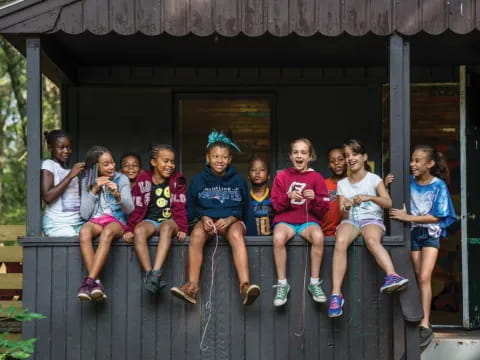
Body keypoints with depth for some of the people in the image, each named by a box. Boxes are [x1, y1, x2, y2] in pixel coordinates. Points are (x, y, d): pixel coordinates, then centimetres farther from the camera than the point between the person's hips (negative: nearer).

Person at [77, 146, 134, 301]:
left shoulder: (121, 179, 6)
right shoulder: (87, 182, 10)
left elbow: (130, 209, -3)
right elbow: (85, 214, 2)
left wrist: (117, 195, -22)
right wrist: (94, 190, -6)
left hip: (117, 221, -1)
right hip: (95, 221, 1)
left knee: (107, 232, -38)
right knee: (84, 231, -36)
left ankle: (89, 281, -44)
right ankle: (96, 283, -41)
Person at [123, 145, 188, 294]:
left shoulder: (177, 181, 7)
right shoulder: (143, 180, 7)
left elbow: (180, 208, 3)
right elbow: (136, 207, 5)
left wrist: (182, 228, -11)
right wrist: (129, 229, -6)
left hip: (170, 221, -1)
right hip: (150, 220, 1)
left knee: (166, 227, -38)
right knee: (138, 231, -34)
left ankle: (156, 272, -51)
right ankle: (149, 273, -40)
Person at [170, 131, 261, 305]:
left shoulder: (238, 180, 8)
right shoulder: (199, 180, 9)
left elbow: (244, 208, 8)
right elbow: (191, 208, 11)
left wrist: (229, 220, -11)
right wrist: (203, 218, -10)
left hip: (232, 221, -1)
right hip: (206, 220, 1)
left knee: (236, 235, -37)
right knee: (197, 234, -35)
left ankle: (245, 285, -52)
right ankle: (192, 286, -42)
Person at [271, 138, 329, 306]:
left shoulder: (316, 178, 5)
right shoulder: (282, 176, 7)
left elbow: (323, 209, 3)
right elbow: (276, 205, 4)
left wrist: (315, 199, -17)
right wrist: (288, 196, -15)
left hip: (309, 220, 0)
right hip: (285, 220, 0)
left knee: (318, 236, -35)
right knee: (278, 237, -35)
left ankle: (315, 282, -20)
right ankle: (282, 283, -21)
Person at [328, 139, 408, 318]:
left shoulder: (374, 179, 9)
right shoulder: (342, 184, 17)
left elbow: (388, 203, -4)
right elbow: (343, 214, 10)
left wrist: (369, 197, -21)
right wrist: (345, 208, -15)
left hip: (371, 219, -2)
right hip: (350, 220, 2)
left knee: (372, 239, -40)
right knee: (340, 241, -34)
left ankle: (392, 276, -62)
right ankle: (336, 294, -40)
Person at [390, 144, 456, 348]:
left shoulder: (438, 185, -9)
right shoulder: (409, 182, -2)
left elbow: (436, 217, -12)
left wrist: (408, 217, -19)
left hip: (431, 233, -3)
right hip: (413, 232, 3)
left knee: (424, 277, -14)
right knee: (419, 279, 2)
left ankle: (425, 324, -13)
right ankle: (423, 322, 7)